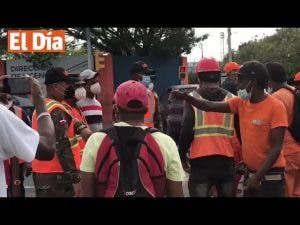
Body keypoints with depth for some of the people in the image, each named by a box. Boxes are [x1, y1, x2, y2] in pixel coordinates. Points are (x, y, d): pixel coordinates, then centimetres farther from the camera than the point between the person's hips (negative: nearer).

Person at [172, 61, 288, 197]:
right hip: (250, 172, 6)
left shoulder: (275, 107, -14)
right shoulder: (241, 103, 4)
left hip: (270, 176, -6)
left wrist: (258, 176, -21)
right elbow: (211, 106, -4)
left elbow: (276, 147, -17)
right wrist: (186, 97, -18)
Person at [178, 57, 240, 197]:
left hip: (200, 159, -2)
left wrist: (182, 154, 6)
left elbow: (187, 131, -6)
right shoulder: (231, 99, 3)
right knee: (227, 194, 13)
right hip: (226, 159, 2)